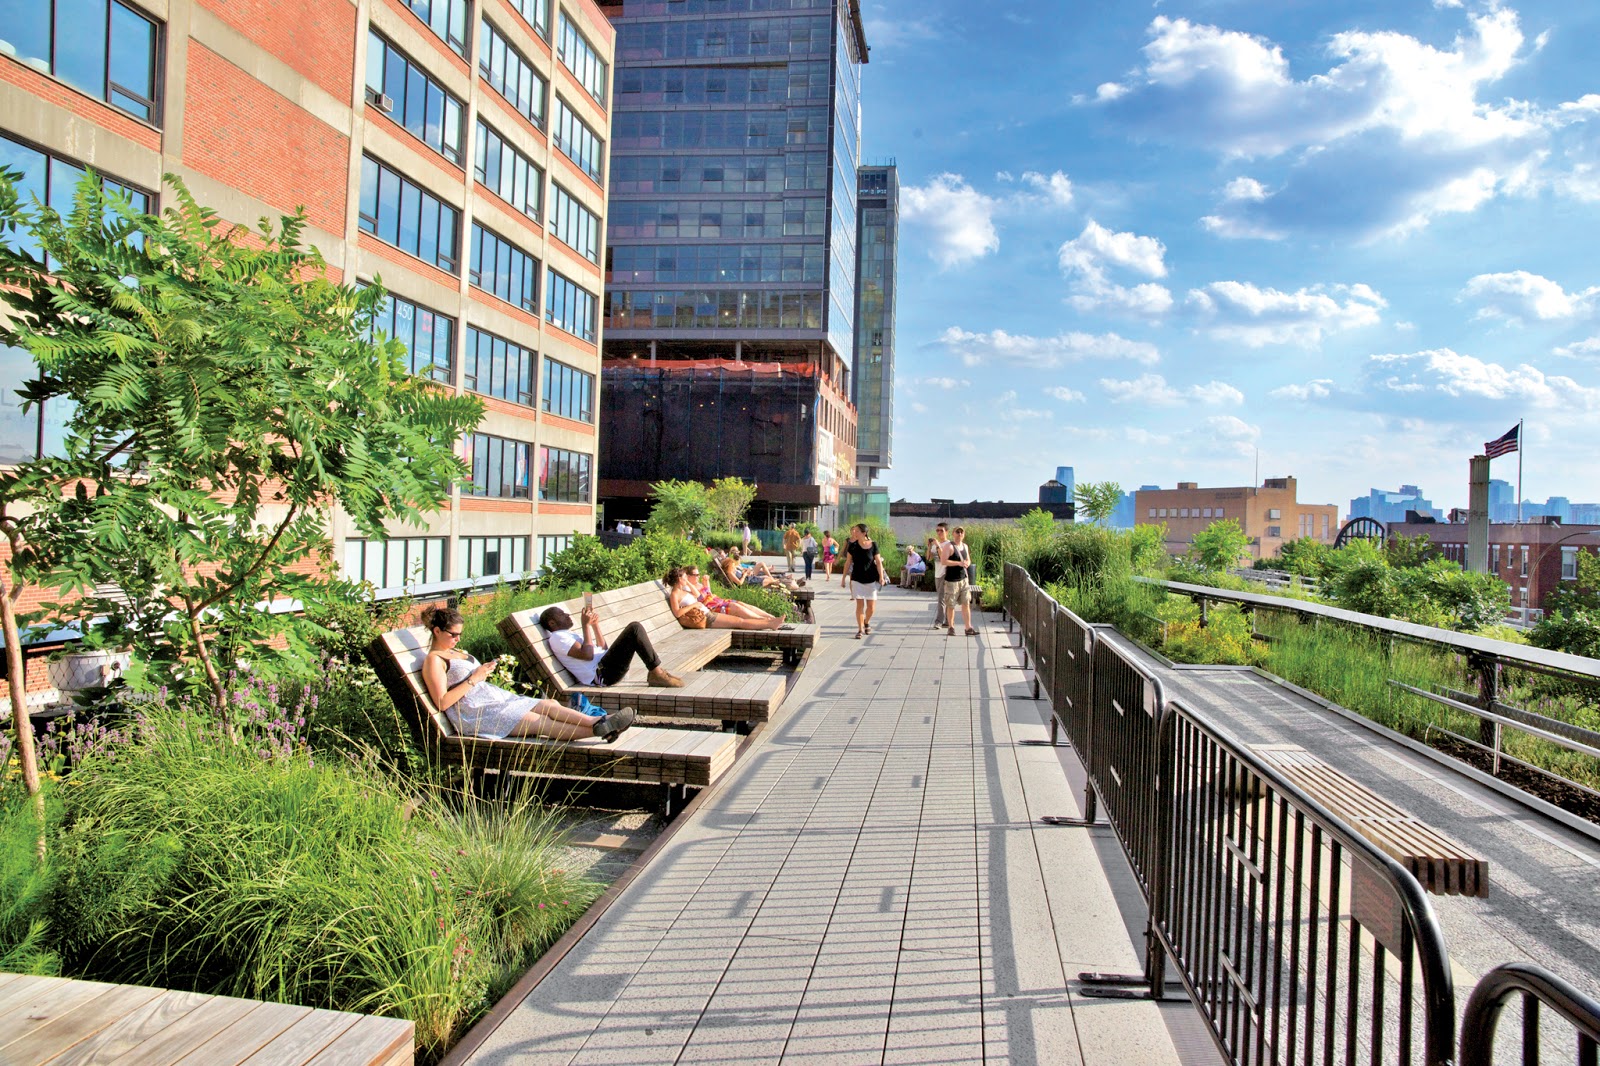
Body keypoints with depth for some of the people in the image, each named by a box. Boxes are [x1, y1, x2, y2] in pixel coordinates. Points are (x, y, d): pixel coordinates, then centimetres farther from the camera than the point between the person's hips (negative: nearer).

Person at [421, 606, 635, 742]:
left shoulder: (456, 652, 21)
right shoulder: (434, 660, -7)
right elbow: (442, 702, -17)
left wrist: (483, 671, 5)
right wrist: (474, 678, -17)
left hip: (496, 697, 9)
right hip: (476, 713, -9)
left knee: (550, 705, -12)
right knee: (542, 723, -22)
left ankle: (600, 722, -28)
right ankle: (599, 729, -33)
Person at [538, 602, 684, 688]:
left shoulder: (571, 634, 28)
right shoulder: (557, 637, -3)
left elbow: (603, 649, 28)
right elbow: (587, 655, -16)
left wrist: (595, 624, 19)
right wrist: (586, 625, -9)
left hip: (606, 666, 10)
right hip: (601, 673, -10)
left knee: (635, 627, 8)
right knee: (634, 628, -16)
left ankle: (656, 672, -1)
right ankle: (657, 674, -16)